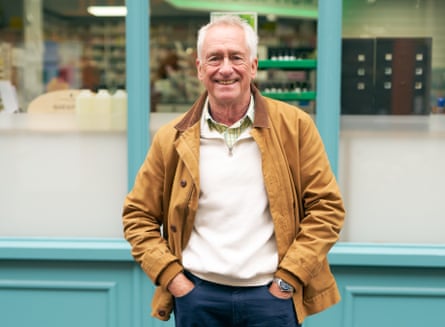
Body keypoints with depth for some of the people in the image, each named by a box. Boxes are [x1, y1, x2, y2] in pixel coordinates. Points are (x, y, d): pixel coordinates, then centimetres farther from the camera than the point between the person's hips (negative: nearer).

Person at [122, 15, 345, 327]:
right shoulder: (172, 138, 1)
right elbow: (139, 215, 7)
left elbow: (326, 205, -2)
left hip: (272, 296, -1)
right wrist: (171, 277, -3)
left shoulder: (295, 125, -2)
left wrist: (289, 278, -7)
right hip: (197, 294, 1)